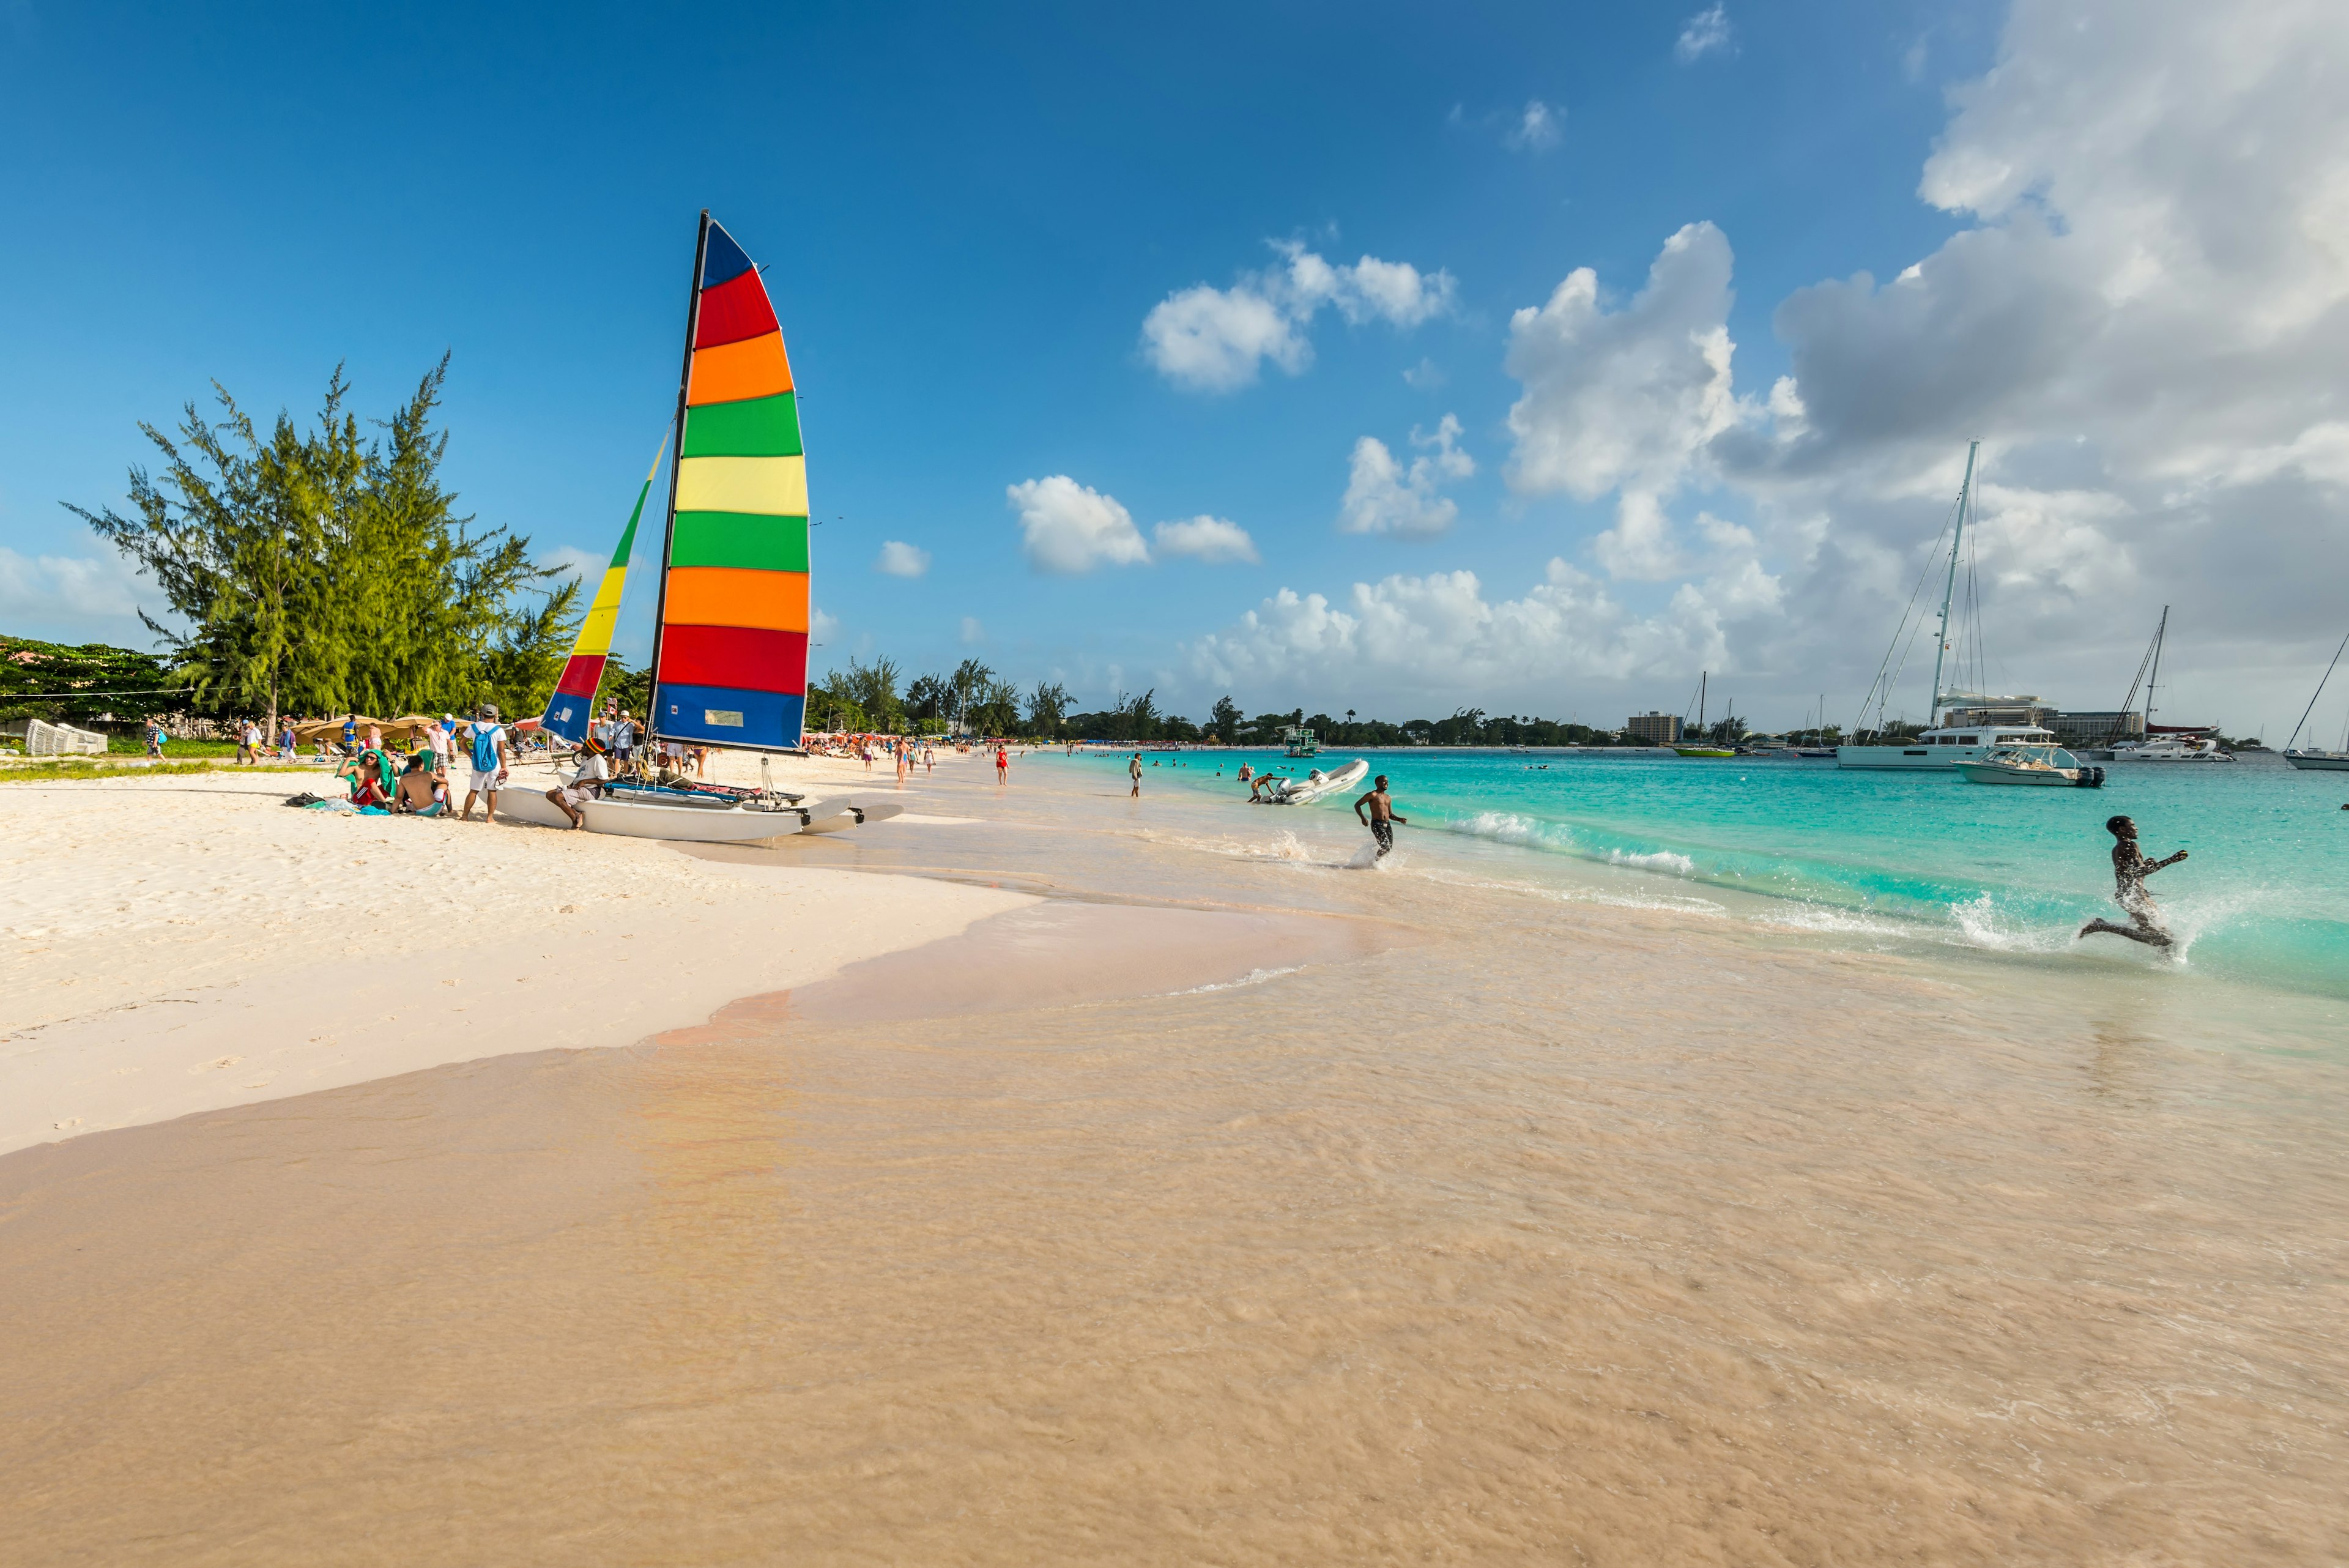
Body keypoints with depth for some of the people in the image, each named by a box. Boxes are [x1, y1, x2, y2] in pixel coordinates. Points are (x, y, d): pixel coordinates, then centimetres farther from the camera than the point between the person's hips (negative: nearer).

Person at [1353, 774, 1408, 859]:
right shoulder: (1373, 795, -1)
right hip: (1377, 824, -7)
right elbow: (1357, 805, -4)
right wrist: (1363, 818, -18)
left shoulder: (1388, 798, 21)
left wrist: (1399, 819, 6)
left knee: (1389, 849, 2)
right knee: (1385, 847, -19)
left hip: (1387, 825, 7)